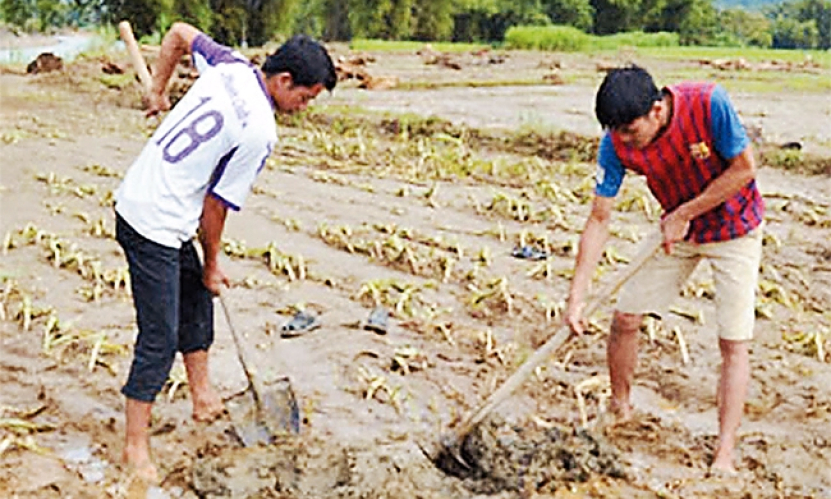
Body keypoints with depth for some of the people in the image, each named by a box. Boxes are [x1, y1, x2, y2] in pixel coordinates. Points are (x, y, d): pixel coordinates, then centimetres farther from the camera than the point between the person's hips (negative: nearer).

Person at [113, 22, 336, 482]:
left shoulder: (230, 67, 1)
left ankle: (204, 399, 38)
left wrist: (157, 91, 25)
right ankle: (135, 447, 9)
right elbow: (215, 206, -12)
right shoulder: (260, 133, -20)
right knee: (159, 338, -2)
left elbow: (179, 33, 17)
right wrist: (212, 264, 3)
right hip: (155, 227, -10)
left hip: (136, 199, 10)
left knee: (196, 298, 23)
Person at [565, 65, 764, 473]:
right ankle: (620, 409, 24)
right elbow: (599, 220, -16)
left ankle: (724, 458, 0)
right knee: (625, 317, 0)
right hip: (677, 228, 4)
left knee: (733, 343, -7)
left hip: (735, 230, -3)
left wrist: (683, 215, -22)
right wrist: (576, 298, -20)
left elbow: (744, 168, -20)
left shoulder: (708, 104, -32)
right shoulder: (616, 144, -20)